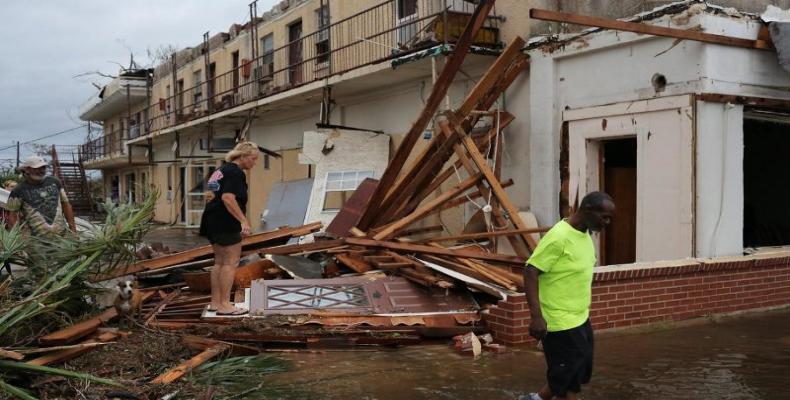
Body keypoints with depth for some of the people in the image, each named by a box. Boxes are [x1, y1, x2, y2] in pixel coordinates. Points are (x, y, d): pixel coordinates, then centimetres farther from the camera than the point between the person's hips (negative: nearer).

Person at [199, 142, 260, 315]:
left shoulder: (221, 170, 18)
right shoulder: (236, 173, -13)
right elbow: (228, 198, -26)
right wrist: (243, 220, -28)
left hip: (213, 222, 10)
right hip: (226, 223, -10)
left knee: (220, 261, 14)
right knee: (231, 262, -6)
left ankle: (215, 302, 18)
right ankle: (224, 305, -5)